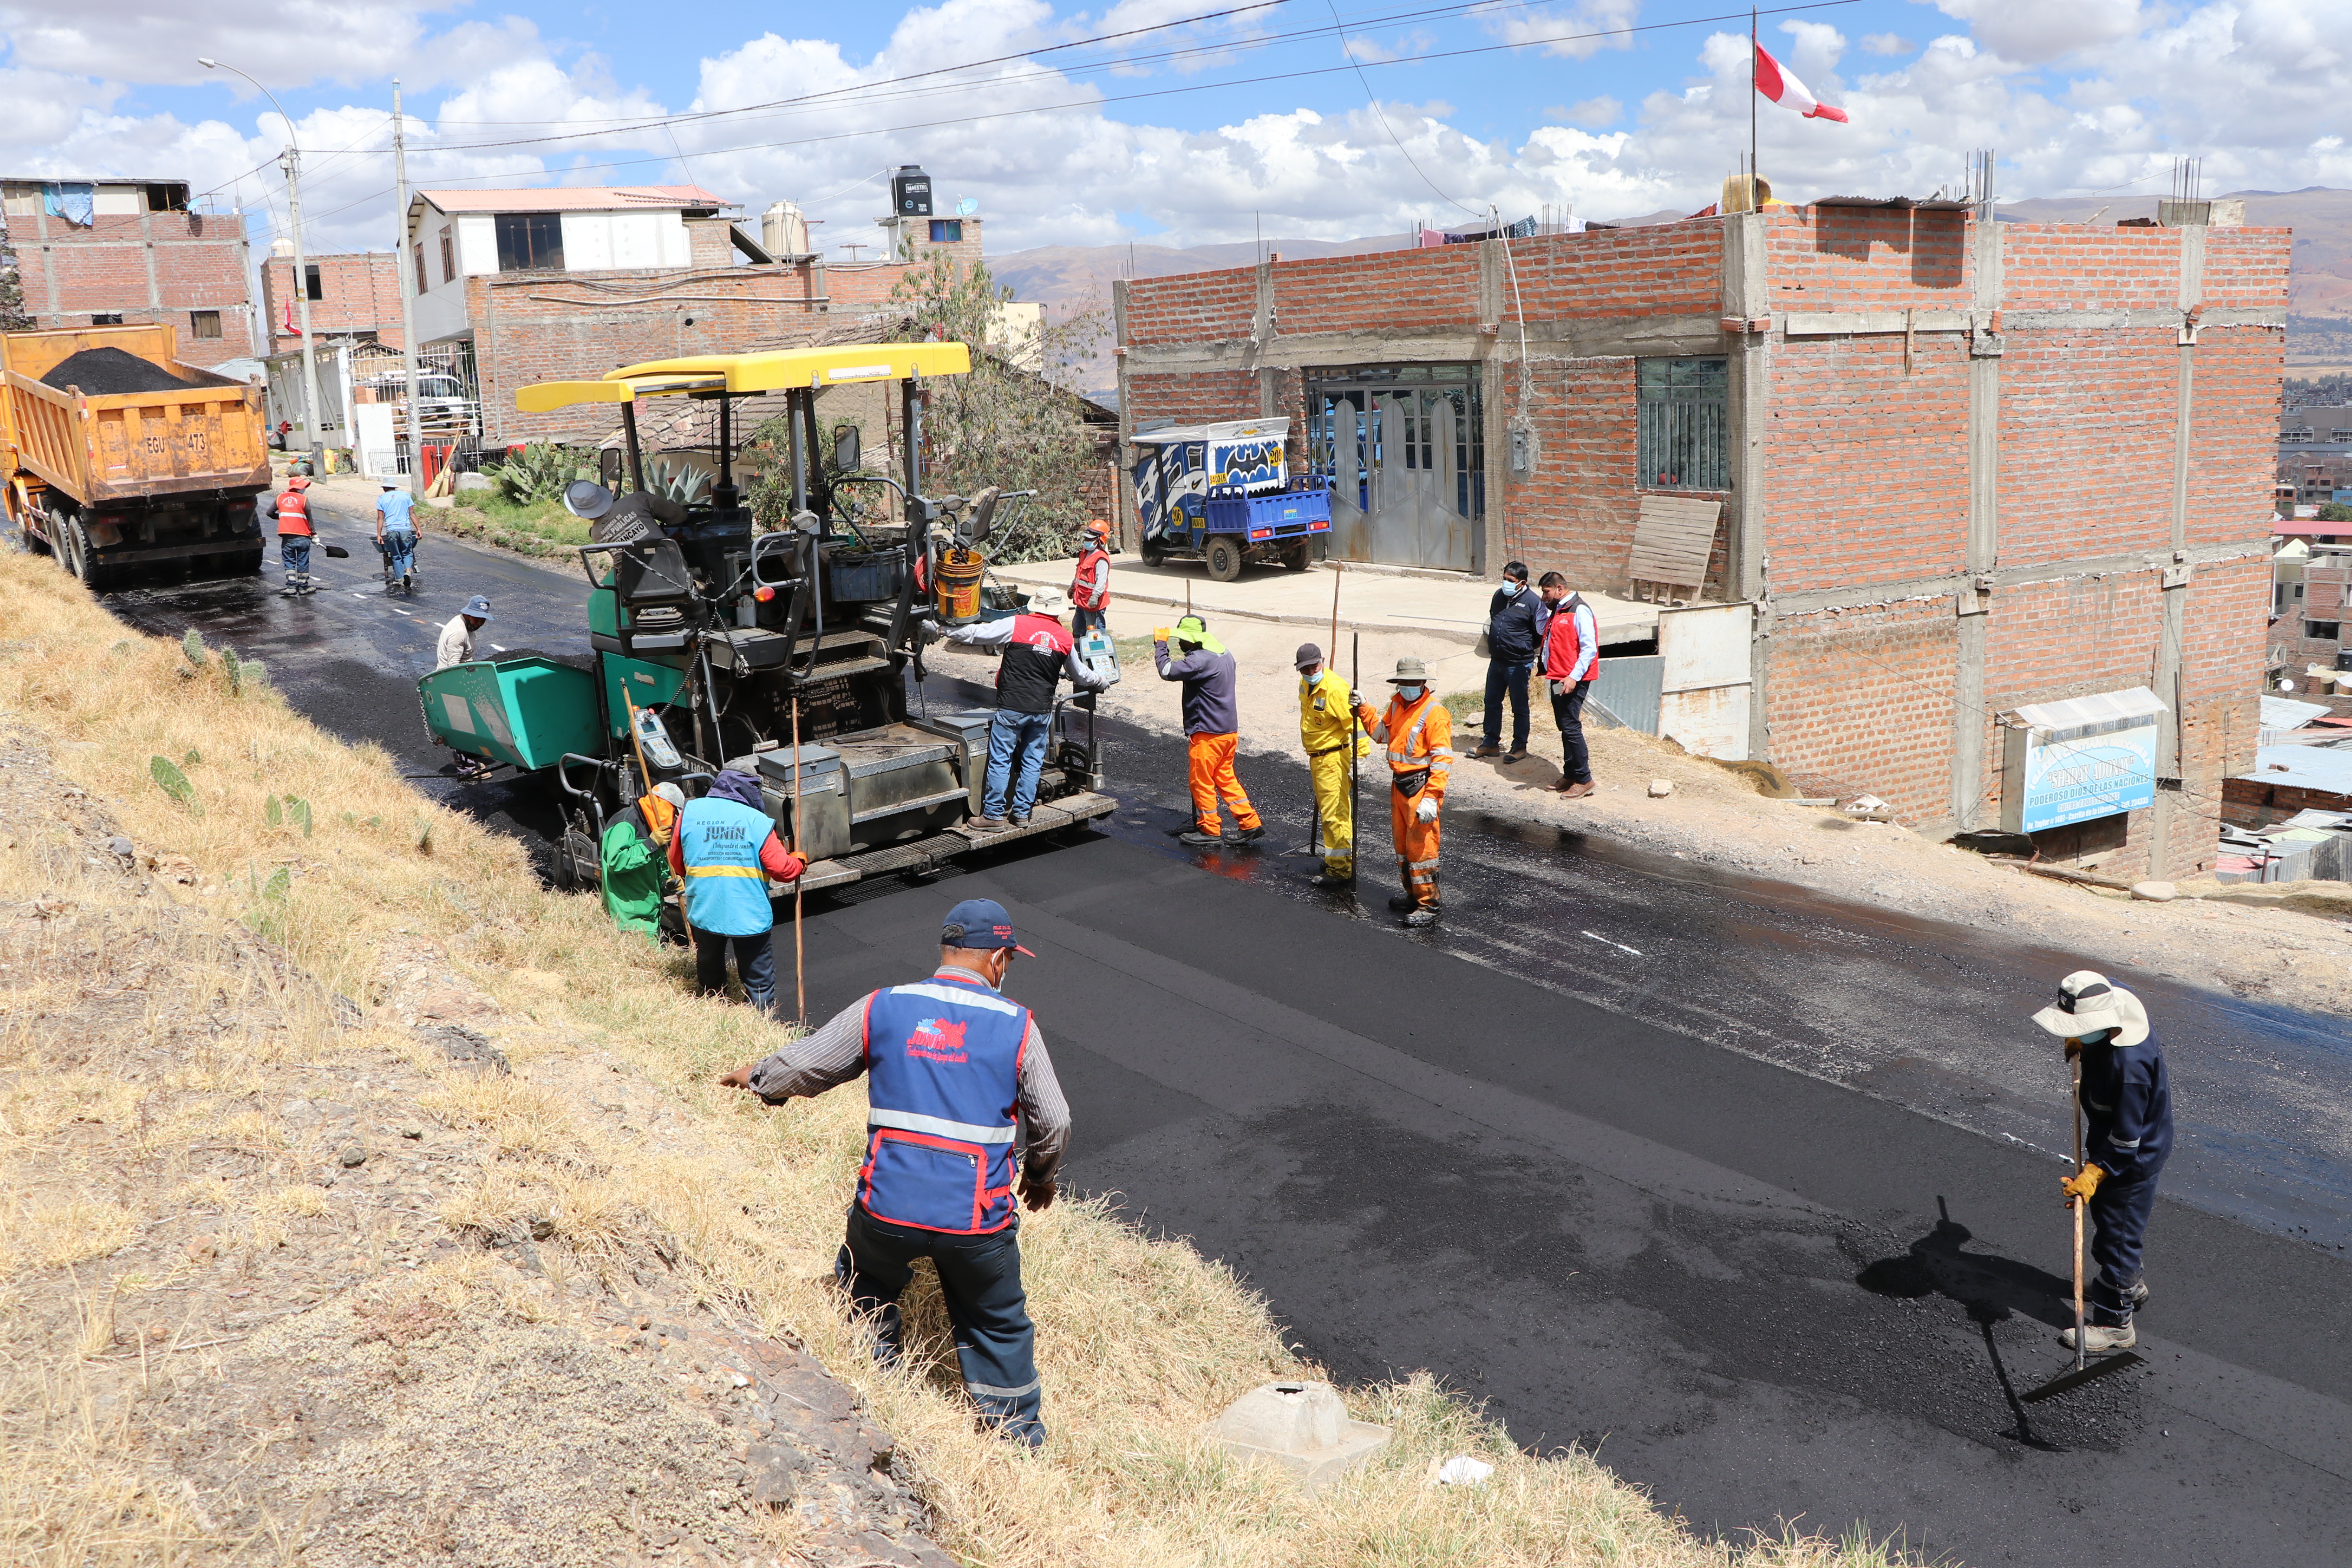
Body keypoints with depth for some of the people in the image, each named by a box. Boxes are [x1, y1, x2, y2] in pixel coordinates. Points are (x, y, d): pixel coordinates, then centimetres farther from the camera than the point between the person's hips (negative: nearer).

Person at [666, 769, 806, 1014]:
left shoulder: (690, 812, 0)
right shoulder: (758, 821, -10)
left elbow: (676, 863, 11)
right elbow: (783, 869, -11)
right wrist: (800, 863, 12)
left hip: (703, 911, 3)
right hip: (749, 915, -3)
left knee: (709, 971, 24)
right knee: (758, 978, 8)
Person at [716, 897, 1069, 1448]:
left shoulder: (881, 1009, 2)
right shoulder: (1016, 1025, -2)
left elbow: (808, 1063, 13)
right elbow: (1052, 1123, 4)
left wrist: (758, 1077, 35)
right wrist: (1040, 1176, 25)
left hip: (887, 1208, 1)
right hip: (976, 1218, -1)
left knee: (864, 1286, 31)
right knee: (998, 1324, 20)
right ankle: (1018, 1435, 30)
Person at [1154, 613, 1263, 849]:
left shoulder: (1200, 660, -22)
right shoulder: (1224, 655, 9)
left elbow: (1167, 671, -26)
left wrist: (1160, 644, -13)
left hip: (1208, 733, -9)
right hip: (1229, 730, 9)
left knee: (1202, 781, 4)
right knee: (1225, 778, 17)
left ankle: (1210, 831, 12)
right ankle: (1250, 824, 17)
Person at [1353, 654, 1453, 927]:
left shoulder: (1434, 713, -17)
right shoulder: (1396, 704, 9)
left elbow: (1442, 760, -20)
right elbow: (1383, 733, 27)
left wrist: (1431, 798, -26)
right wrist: (1363, 709, 13)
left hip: (1422, 787, -9)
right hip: (1399, 784, 9)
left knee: (1421, 847, -6)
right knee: (1402, 843, 18)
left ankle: (1428, 906, 1)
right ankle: (1412, 894, 34)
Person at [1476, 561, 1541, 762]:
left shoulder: (1533, 602, -13)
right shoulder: (1499, 595, 6)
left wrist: (1528, 651, -1)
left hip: (1519, 664, -7)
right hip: (1496, 661, 7)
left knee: (1519, 707, 5)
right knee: (1492, 703, 14)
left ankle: (1520, 747, 15)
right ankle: (1490, 743, 26)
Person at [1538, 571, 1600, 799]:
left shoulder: (1579, 611, -13)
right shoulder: (1558, 611, 18)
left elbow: (1589, 648, -18)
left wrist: (1574, 677, -25)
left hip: (1573, 681, -10)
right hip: (1558, 678, 10)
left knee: (1571, 727, -10)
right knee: (1565, 727, 12)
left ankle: (1584, 779, -4)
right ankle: (1570, 775, 19)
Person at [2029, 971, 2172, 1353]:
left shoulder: (2128, 1067, -40)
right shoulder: (2115, 1001, -15)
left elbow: (2125, 1139, -30)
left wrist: (2092, 1174, -28)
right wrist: (2081, 1042, 12)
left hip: (2132, 1160, -9)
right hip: (2110, 1141, 9)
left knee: (2116, 1235, 4)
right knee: (2106, 1215, 27)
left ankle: (2114, 1324, 19)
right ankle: (2129, 1283, 50)